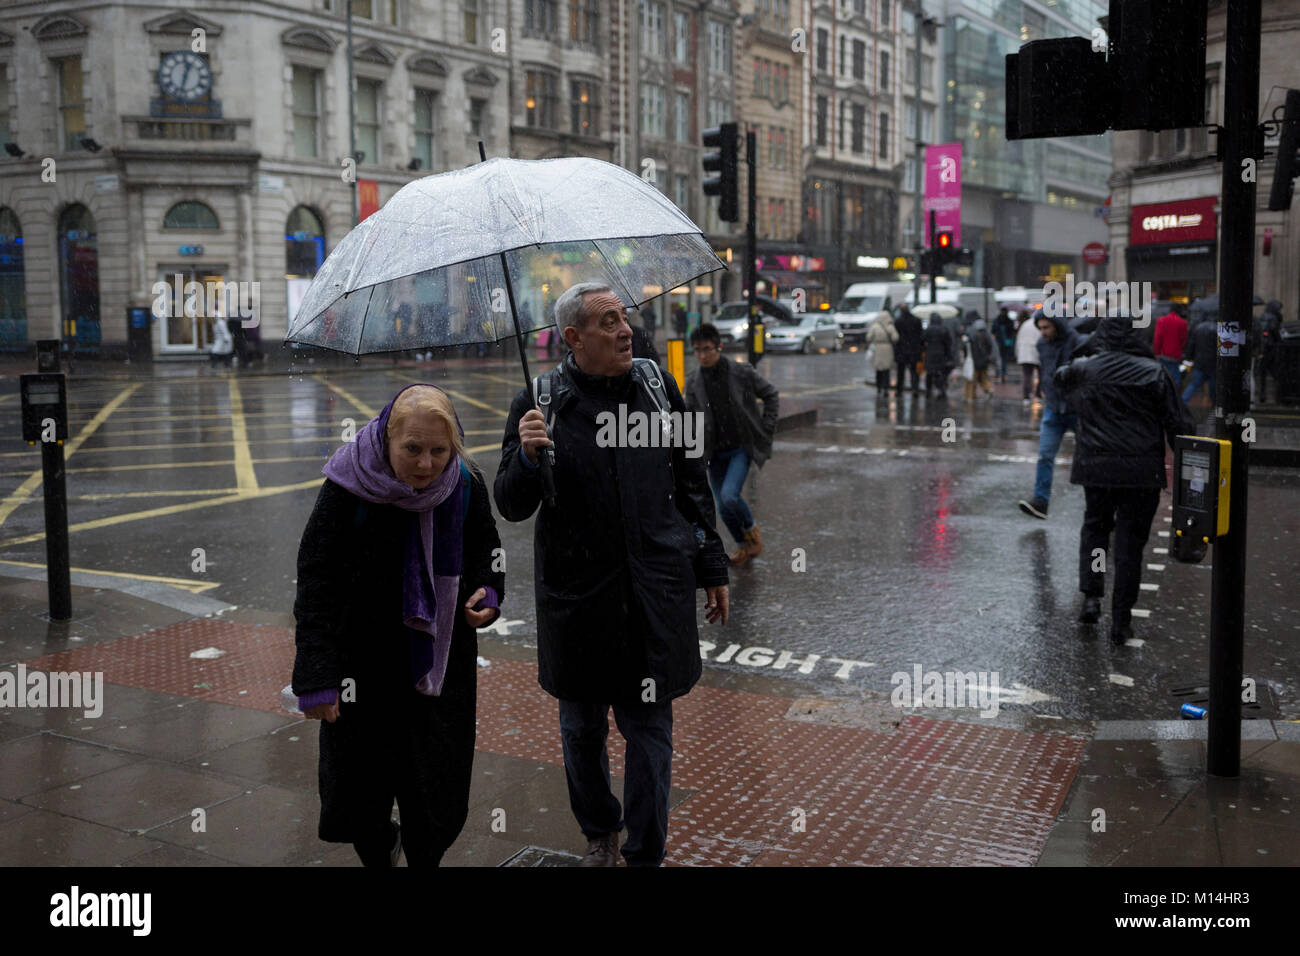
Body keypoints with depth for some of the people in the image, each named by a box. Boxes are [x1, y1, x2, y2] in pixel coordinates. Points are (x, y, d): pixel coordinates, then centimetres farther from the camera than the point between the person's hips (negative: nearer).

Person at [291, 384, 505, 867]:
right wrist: (316, 679, -18)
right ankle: (379, 853, 40)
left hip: (441, 666, 2)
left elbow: (485, 552, 13)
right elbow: (316, 588, -15)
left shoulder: (467, 486, -8)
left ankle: (423, 857, 34)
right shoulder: (347, 489, -17)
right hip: (364, 668, -2)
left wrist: (488, 592, -8)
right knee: (359, 791, 9)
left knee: (439, 799, 6)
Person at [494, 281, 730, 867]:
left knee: (649, 726, 4)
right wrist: (527, 456, -23)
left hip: (656, 590, 1)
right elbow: (512, 507, -3)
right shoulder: (540, 402, -4)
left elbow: (691, 483, 12)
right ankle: (598, 834, 38)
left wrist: (712, 567, 14)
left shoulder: (658, 387, 4)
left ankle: (646, 853, 19)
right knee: (582, 727, 14)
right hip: (576, 594, 0)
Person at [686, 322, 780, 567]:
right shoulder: (693, 382, -2)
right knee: (723, 507, 5)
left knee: (729, 495, -22)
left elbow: (771, 395, 5)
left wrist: (767, 428, -1)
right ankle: (743, 546, 31)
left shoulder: (742, 373, -10)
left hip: (742, 448, -3)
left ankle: (752, 528, 8)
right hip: (715, 453, 3)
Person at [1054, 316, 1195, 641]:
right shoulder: (1154, 373, -3)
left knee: (1094, 527, 21)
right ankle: (1121, 620, 7)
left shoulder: (1083, 370, 1)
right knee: (1130, 541, 5)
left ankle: (1091, 596, 6)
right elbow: (1179, 425, -3)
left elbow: (1059, 379, 25)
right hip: (1142, 471, -1)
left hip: (1095, 467, 1)